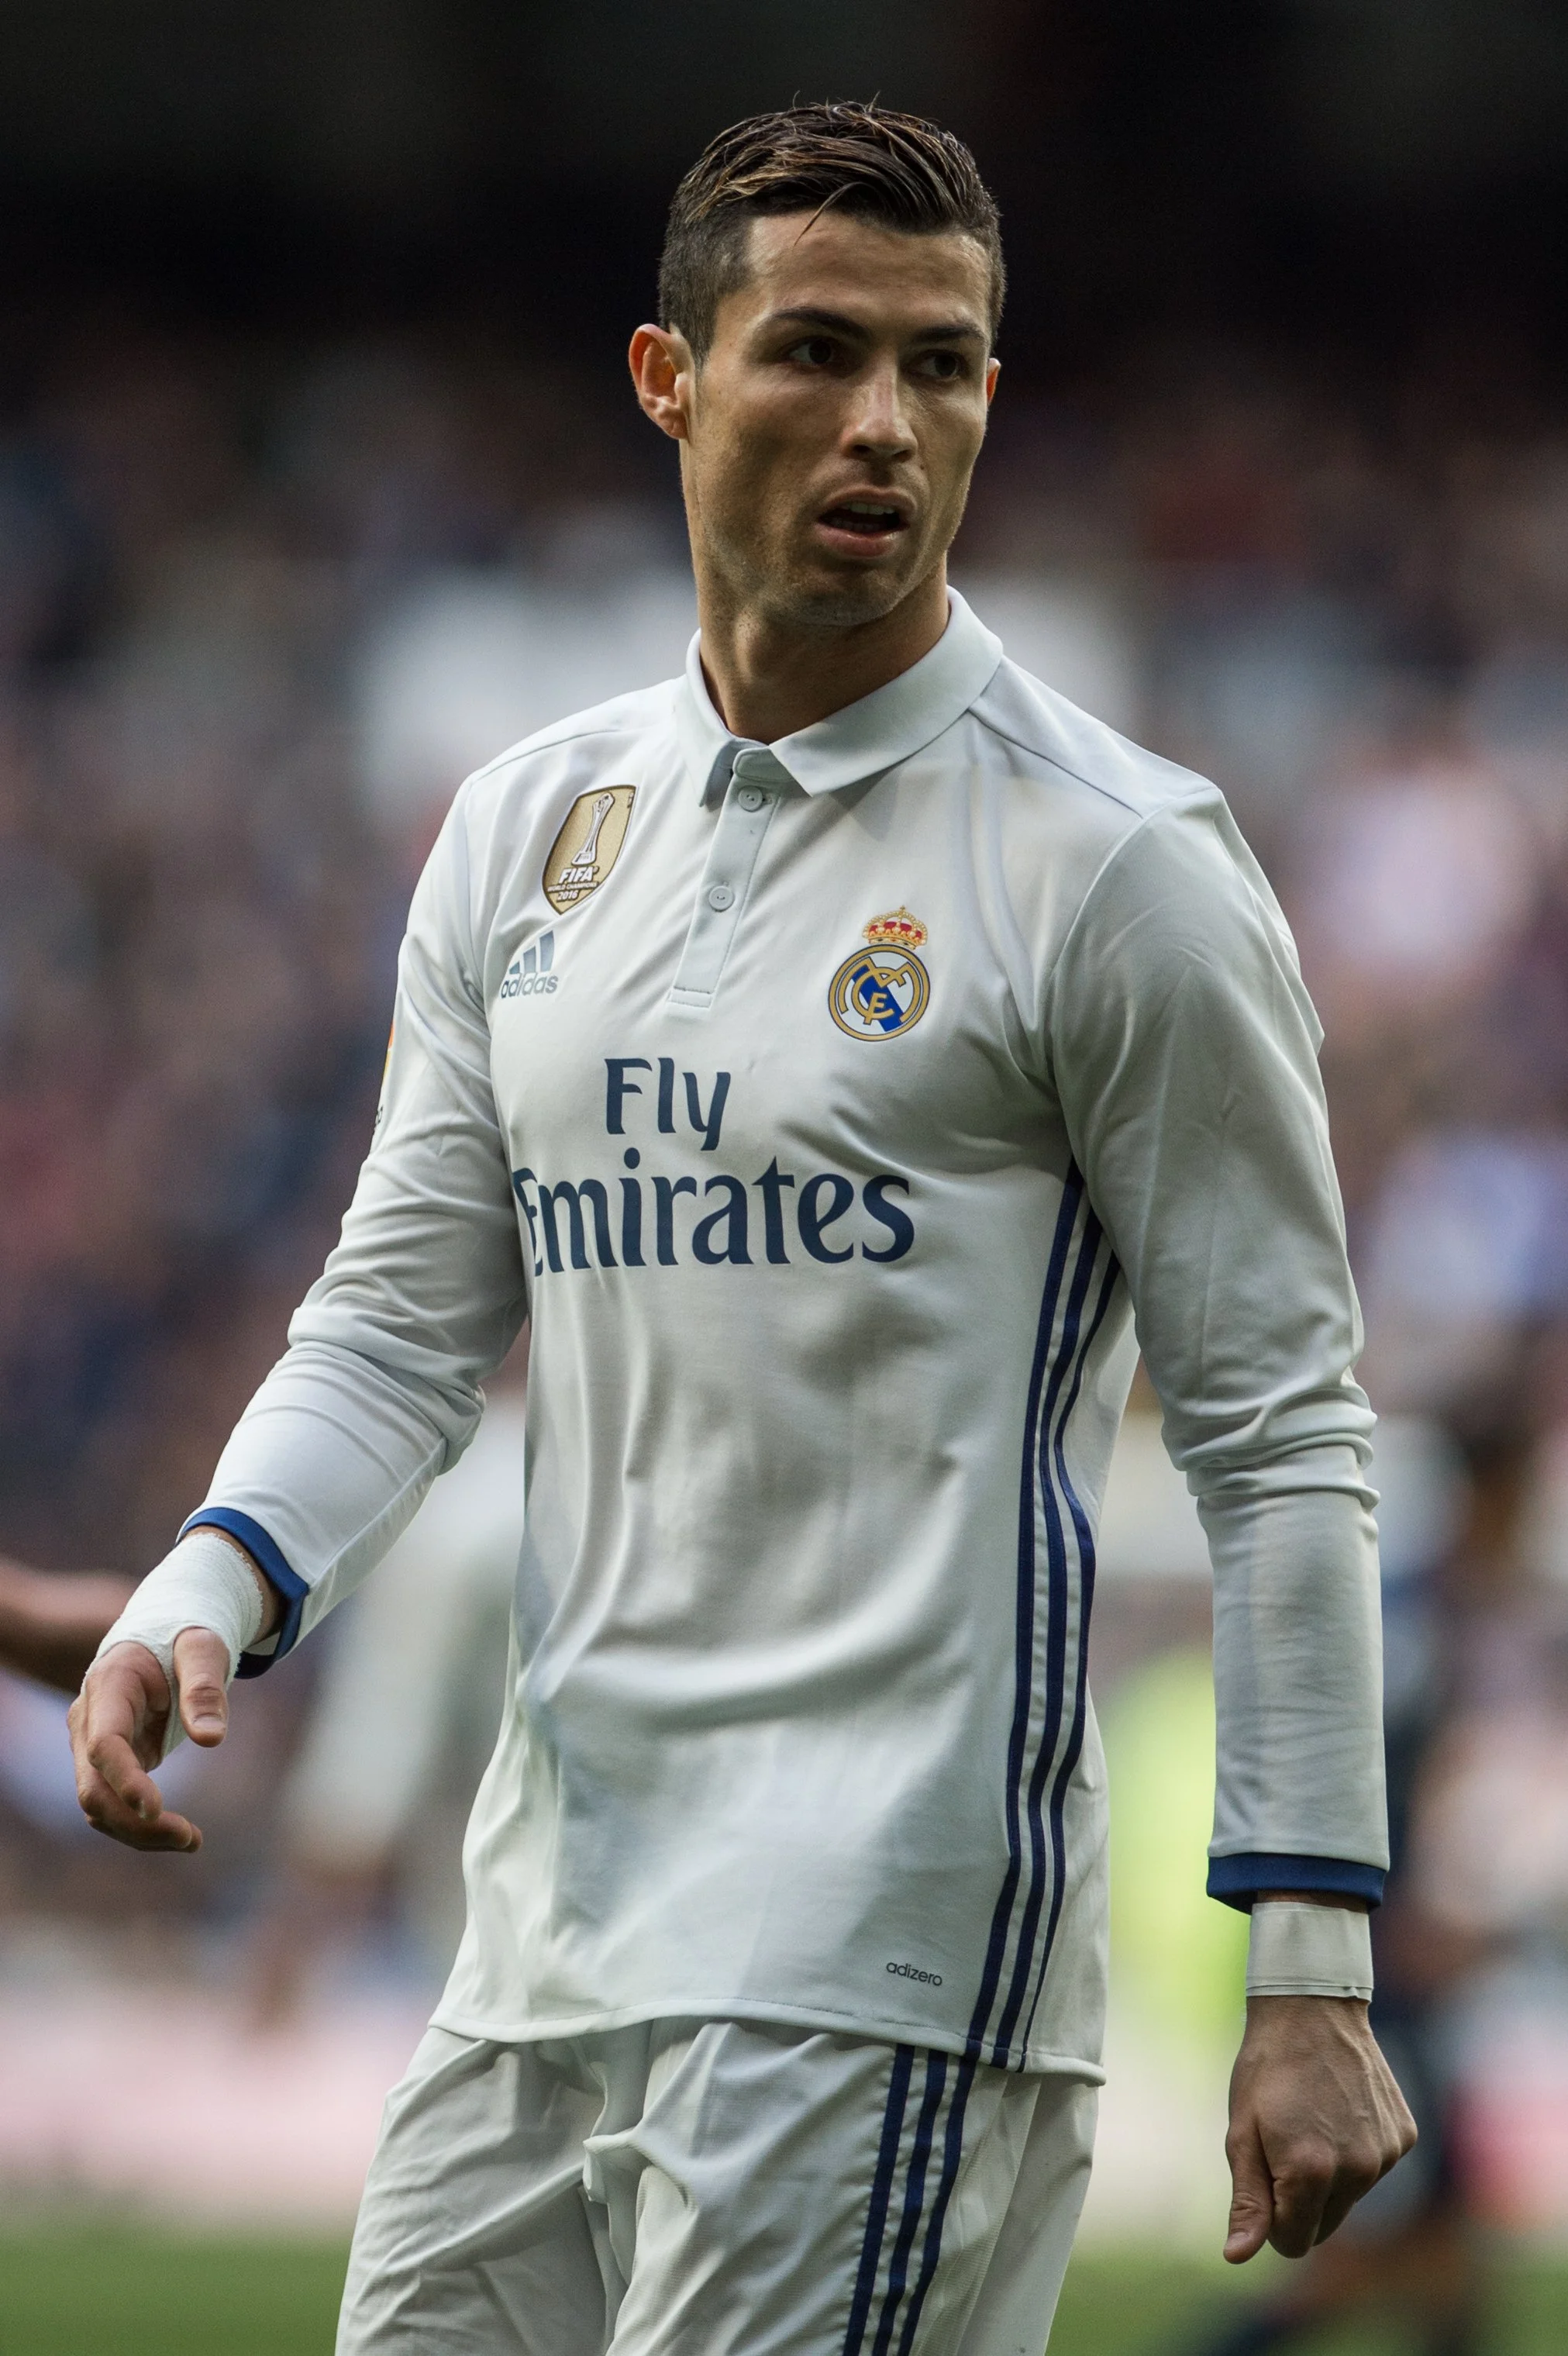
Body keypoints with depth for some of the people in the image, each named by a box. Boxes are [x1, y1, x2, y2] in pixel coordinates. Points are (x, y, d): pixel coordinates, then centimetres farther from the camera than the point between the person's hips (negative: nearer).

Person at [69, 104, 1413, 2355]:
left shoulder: (1117, 862, -5)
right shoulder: (528, 826, 13)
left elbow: (1279, 1433, -5)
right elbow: (402, 1320, 15)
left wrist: (1314, 1967, -10)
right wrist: (207, 1594, -6)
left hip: (887, 1938, -6)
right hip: (548, 1917, 7)